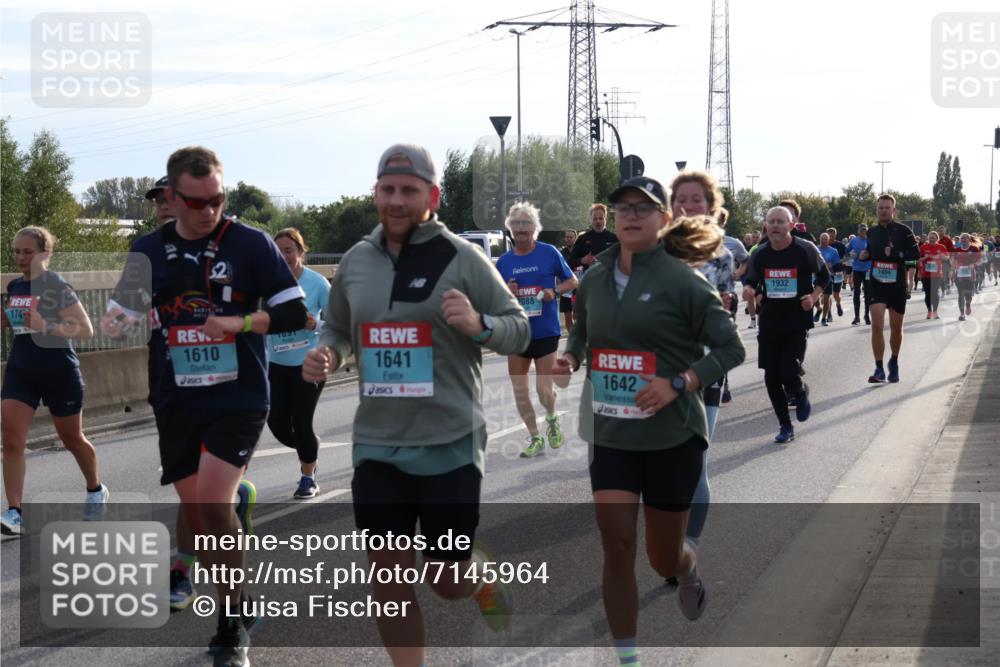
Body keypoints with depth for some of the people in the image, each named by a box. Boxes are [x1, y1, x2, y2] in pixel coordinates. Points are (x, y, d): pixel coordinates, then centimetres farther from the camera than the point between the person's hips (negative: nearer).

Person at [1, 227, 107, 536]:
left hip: (59, 371, -5)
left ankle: (96, 490, 40)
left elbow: (86, 330, -21)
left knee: (72, 439, 13)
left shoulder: (57, 287, -15)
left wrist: (46, 327, -32)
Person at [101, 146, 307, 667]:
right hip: (176, 402, 4)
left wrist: (242, 322, -19)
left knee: (212, 504, -18)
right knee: (197, 512, 7)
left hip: (239, 396, -4)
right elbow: (121, 317, 12)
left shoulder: (251, 243, -5)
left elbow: (294, 312, -4)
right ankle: (235, 610, 26)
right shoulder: (149, 251, 4)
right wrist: (115, 324, -11)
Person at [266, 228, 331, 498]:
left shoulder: (317, 283, -10)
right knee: (277, 423, 4)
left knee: (301, 422, -5)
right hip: (277, 364, 3)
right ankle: (309, 449, 37)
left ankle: (308, 479, 16)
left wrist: (315, 325, -22)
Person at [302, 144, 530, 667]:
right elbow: (337, 328, 19)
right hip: (376, 446, 3)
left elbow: (519, 331, -3)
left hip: (450, 445, -3)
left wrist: (477, 324, -24)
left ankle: (480, 574, 43)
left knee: (448, 581, 7)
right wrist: (325, 354, -4)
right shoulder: (356, 261, 5)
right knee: (388, 579, 3)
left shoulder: (462, 258, -7)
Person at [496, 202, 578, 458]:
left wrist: (555, 291, -16)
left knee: (544, 390, -5)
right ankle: (535, 439, 20)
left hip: (546, 332, -3)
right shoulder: (504, 261, 5)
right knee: (520, 392, 5)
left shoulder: (549, 253, -4)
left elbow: (572, 282, 3)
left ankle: (552, 419, 29)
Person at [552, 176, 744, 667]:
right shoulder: (594, 280, 3)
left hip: (672, 436, -3)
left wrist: (678, 383, -21)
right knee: (616, 546, -7)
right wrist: (569, 358, -3)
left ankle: (689, 571, 48)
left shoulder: (681, 281, -11)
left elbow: (730, 349, -9)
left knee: (664, 559, 10)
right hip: (610, 434, 3)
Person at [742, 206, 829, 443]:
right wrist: (748, 290, -9)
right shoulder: (760, 255, 1)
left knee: (789, 375, -16)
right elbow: (751, 281, 14)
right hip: (769, 323, 3)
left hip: (798, 323, -3)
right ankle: (785, 426, 20)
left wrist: (813, 297, -9)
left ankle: (801, 393, 22)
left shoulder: (806, 250, -6)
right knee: (771, 379, 3)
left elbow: (824, 276, 8)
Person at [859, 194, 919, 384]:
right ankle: (879, 369, -11)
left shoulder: (903, 231, -4)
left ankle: (894, 362, 35)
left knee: (896, 328, 11)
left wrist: (895, 253, -22)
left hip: (897, 285, -1)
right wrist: (865, 255, 1)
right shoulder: (872, 232, 8)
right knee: (877, 325, -14)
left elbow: (916, 253, -9)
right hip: (877, 284, 1)